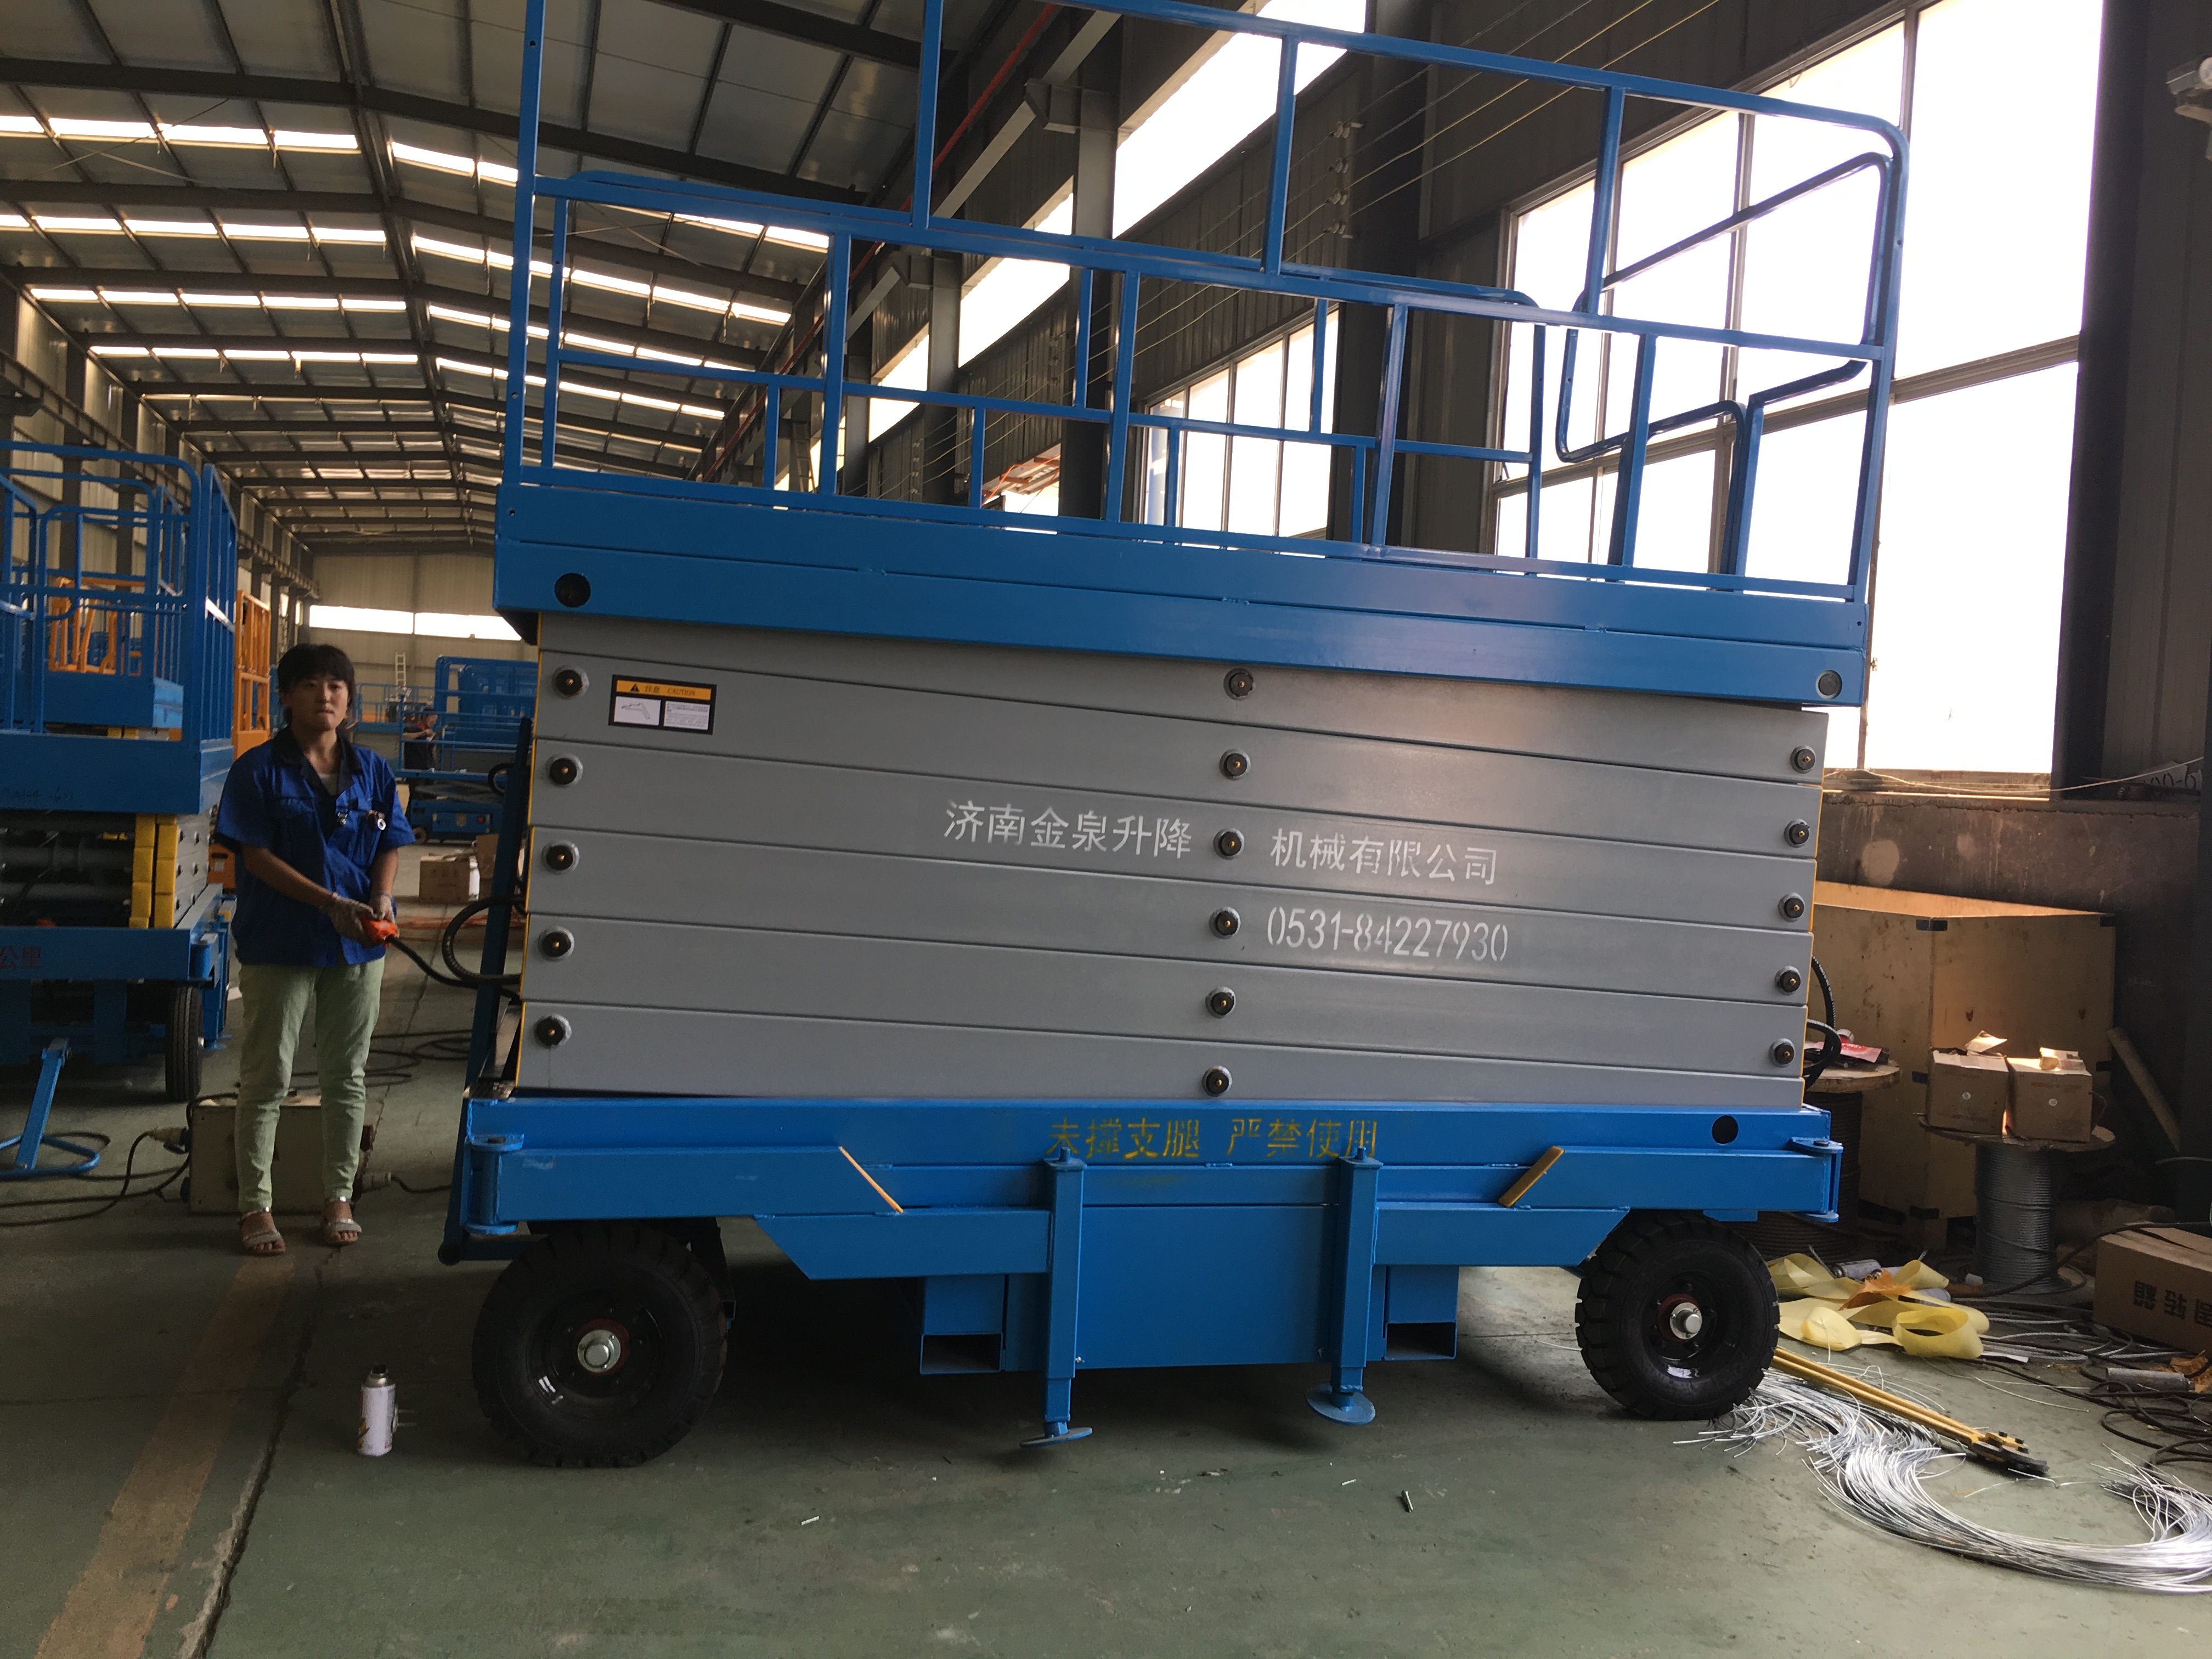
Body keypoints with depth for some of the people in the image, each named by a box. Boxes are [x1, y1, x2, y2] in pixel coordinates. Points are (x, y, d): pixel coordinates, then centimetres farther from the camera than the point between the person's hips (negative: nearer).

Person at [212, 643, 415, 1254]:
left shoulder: (371, 770, 7)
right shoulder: (260, 769, -6)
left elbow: (390, 846, 10)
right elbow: (255, 855, -11)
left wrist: (380, 898, -11)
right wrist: (330, 902, -20)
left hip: (357, 948, 4)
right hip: (280, 944, -4)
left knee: (347, 1077, 11)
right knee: (266, 1078, 4)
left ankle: (339, 1196, 23)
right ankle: (254, 1205, 13)